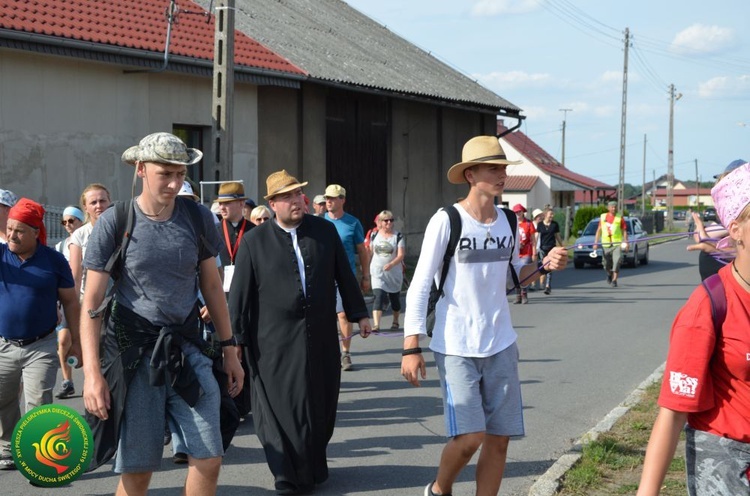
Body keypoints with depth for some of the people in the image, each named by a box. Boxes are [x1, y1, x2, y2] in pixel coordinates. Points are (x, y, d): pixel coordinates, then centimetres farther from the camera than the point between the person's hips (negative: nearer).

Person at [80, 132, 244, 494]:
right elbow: (91, 302, -7)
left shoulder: (198, 219, 3)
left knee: (208, 460, -1)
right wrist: (92, 371, -15)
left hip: (187, 348, 3)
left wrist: (229, 348, 11)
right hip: (134, 352, -3)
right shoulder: (113, 224, -7)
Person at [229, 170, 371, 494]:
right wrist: (234, 338, -4)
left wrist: (359, 313, 12)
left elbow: (344, 275, 12)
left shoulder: (325, 230, 5)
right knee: (281, 406, 0)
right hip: (276, 342, -3)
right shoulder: (254, 241, -3)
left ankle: (314, 465, 29)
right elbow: (239, 292, -2)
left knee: (320, 404, 11)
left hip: (321, 336, 3)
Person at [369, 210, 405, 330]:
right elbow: (370, 253, 14)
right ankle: (376, 324, -24)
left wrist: (391, 264, -29)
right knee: (379, 296, -17)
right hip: (378, 273, 0)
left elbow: (401, 255, -13)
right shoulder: (375, 235, 2)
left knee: (395, 298, 13)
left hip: (394, 273, 0)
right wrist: (367, 268, 16)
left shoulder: (398, 236, -6)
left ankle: (395, 322, 33)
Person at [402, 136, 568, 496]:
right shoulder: (446, 221, -11)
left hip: (500, 345, 5)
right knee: (469, 437, -10)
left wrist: (544, 266, -1)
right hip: (456, 348, -5)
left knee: (499, 438, 5)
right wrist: (411, 348, -14)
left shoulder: (508, 222, 5)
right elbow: (419, 286, -10)